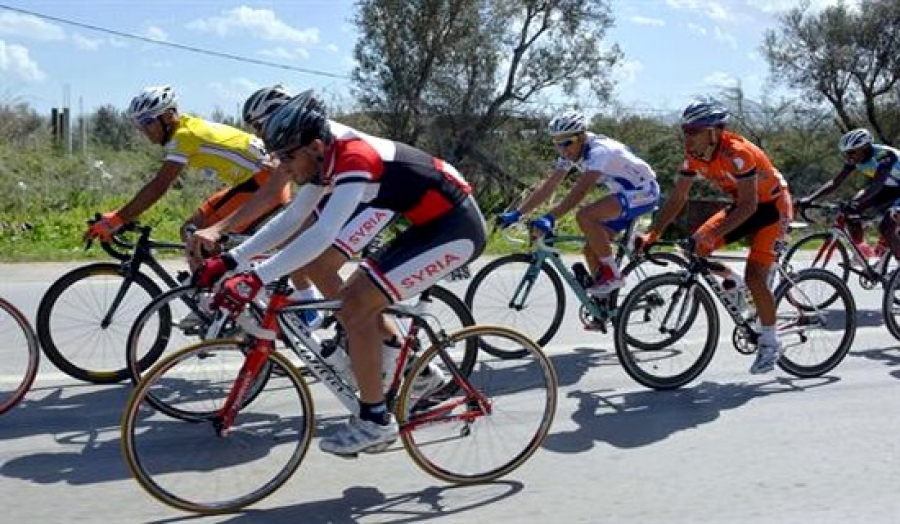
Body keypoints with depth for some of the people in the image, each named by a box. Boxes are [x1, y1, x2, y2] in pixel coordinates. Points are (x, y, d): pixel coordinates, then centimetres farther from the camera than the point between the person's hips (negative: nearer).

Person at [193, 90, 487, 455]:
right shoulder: (327, 159, 3)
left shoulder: (354, 158, -25)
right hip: (432, 224, 10)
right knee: (353, 299, 10)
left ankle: (375, 422, -2)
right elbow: (291, 219, 10)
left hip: (456, 228, -10)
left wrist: (256, 279, -36)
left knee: (355, 308, -13)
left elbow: (322, 235, -35)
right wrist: (230, 260, 5)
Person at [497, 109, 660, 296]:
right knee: (591, 249, 0)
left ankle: (613, 275, -16)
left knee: (585, 216, -28)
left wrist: (550, 218, -49)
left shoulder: (599, 151, -28)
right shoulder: (571, 153, -2)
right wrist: (516, 213, -11)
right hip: (623, 193, 9)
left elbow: (581, 190, -41)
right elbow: (547, 186, -3)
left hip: (643, 192, -9)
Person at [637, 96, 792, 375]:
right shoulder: (694, 155, -11)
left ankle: (770, 343, 2)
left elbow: (749, 205, -34)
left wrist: (714, 235, -42)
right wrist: (652, 234, -15)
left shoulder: (737, 153, -32)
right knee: (695, 246, -9)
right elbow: (677, 198, -6)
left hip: (772, 206, -7)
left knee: (754, 277, -16)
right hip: (742, 205, 7)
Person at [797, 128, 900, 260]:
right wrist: (809, 198, -27)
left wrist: (856, 203, -61)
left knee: (886, 227, -25)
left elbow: (876, 184, -46)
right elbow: (835, 182, -15)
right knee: (850, 211, -12)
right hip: (885, 189, 7)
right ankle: (861, 251, 5)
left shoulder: (884, 155, -33)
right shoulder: (854, 159, -14)